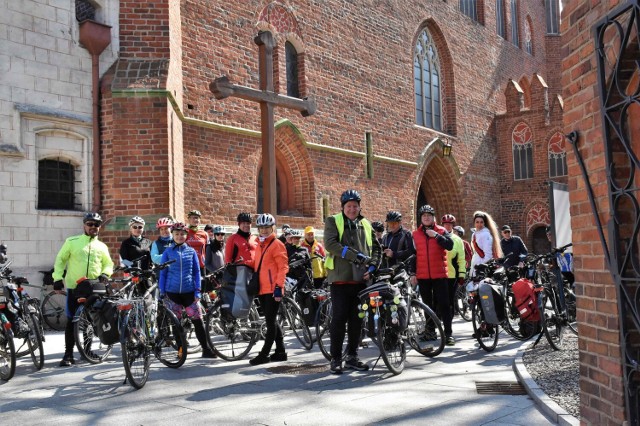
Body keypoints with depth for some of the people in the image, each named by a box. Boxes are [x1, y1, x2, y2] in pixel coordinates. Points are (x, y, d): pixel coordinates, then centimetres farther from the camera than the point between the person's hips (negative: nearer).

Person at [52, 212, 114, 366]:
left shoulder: (102, 246, 12)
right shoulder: (72, 242, 3)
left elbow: (109, 264, 16)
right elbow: (60, 259, 6)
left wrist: (105, 273, -5)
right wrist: (57, 277, -5)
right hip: (74, 287, -3)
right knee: (71, 321, -3)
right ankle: (68, 354, 2)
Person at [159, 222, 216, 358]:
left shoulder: (191, 251, 6)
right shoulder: (167, 252, 5)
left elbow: (196, 272, 7)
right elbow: (163, 273, 7)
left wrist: (197, 291, 0)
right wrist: (162, 293, 0)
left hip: (189, 291, 0)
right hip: (172, 292, 0)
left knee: (198, 320, -4)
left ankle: (206, 349, 4)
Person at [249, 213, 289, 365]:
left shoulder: (276, 244, -6)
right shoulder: (259, 245, 17)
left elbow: (283, 267, -12)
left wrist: (279, 287, -18)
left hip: (273, 290, -9)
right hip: (262, 290, 9)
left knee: (271, 322, -4)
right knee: (271, 321, 13)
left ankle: (264, 354, -2)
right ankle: (280, 351, 22)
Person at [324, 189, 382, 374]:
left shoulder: (366, 225, 14)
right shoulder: (333, 221, 0)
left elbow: (376, 247, 18)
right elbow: (330, 244, -15)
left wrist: (372, 267, 1)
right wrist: (355, 255, -21)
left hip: (360, 279, 5)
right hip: (340, 278, -4)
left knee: (357, 319, 8)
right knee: (339, 319, -3)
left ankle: (352, 357, 19)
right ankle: (336, 358, 7)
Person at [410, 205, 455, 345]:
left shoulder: (441, 231, 3)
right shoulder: (415, 234, 7)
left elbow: (450, 245, -12)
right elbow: (413, 254, 9)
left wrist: (436, 235, -17)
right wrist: (413, 273, 5)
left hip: (439, 274, -2)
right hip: (422, 275, 2)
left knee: (443, 304, -4)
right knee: (427, 304, 11)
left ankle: (448, 333, -2)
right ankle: (430, 330, 22)